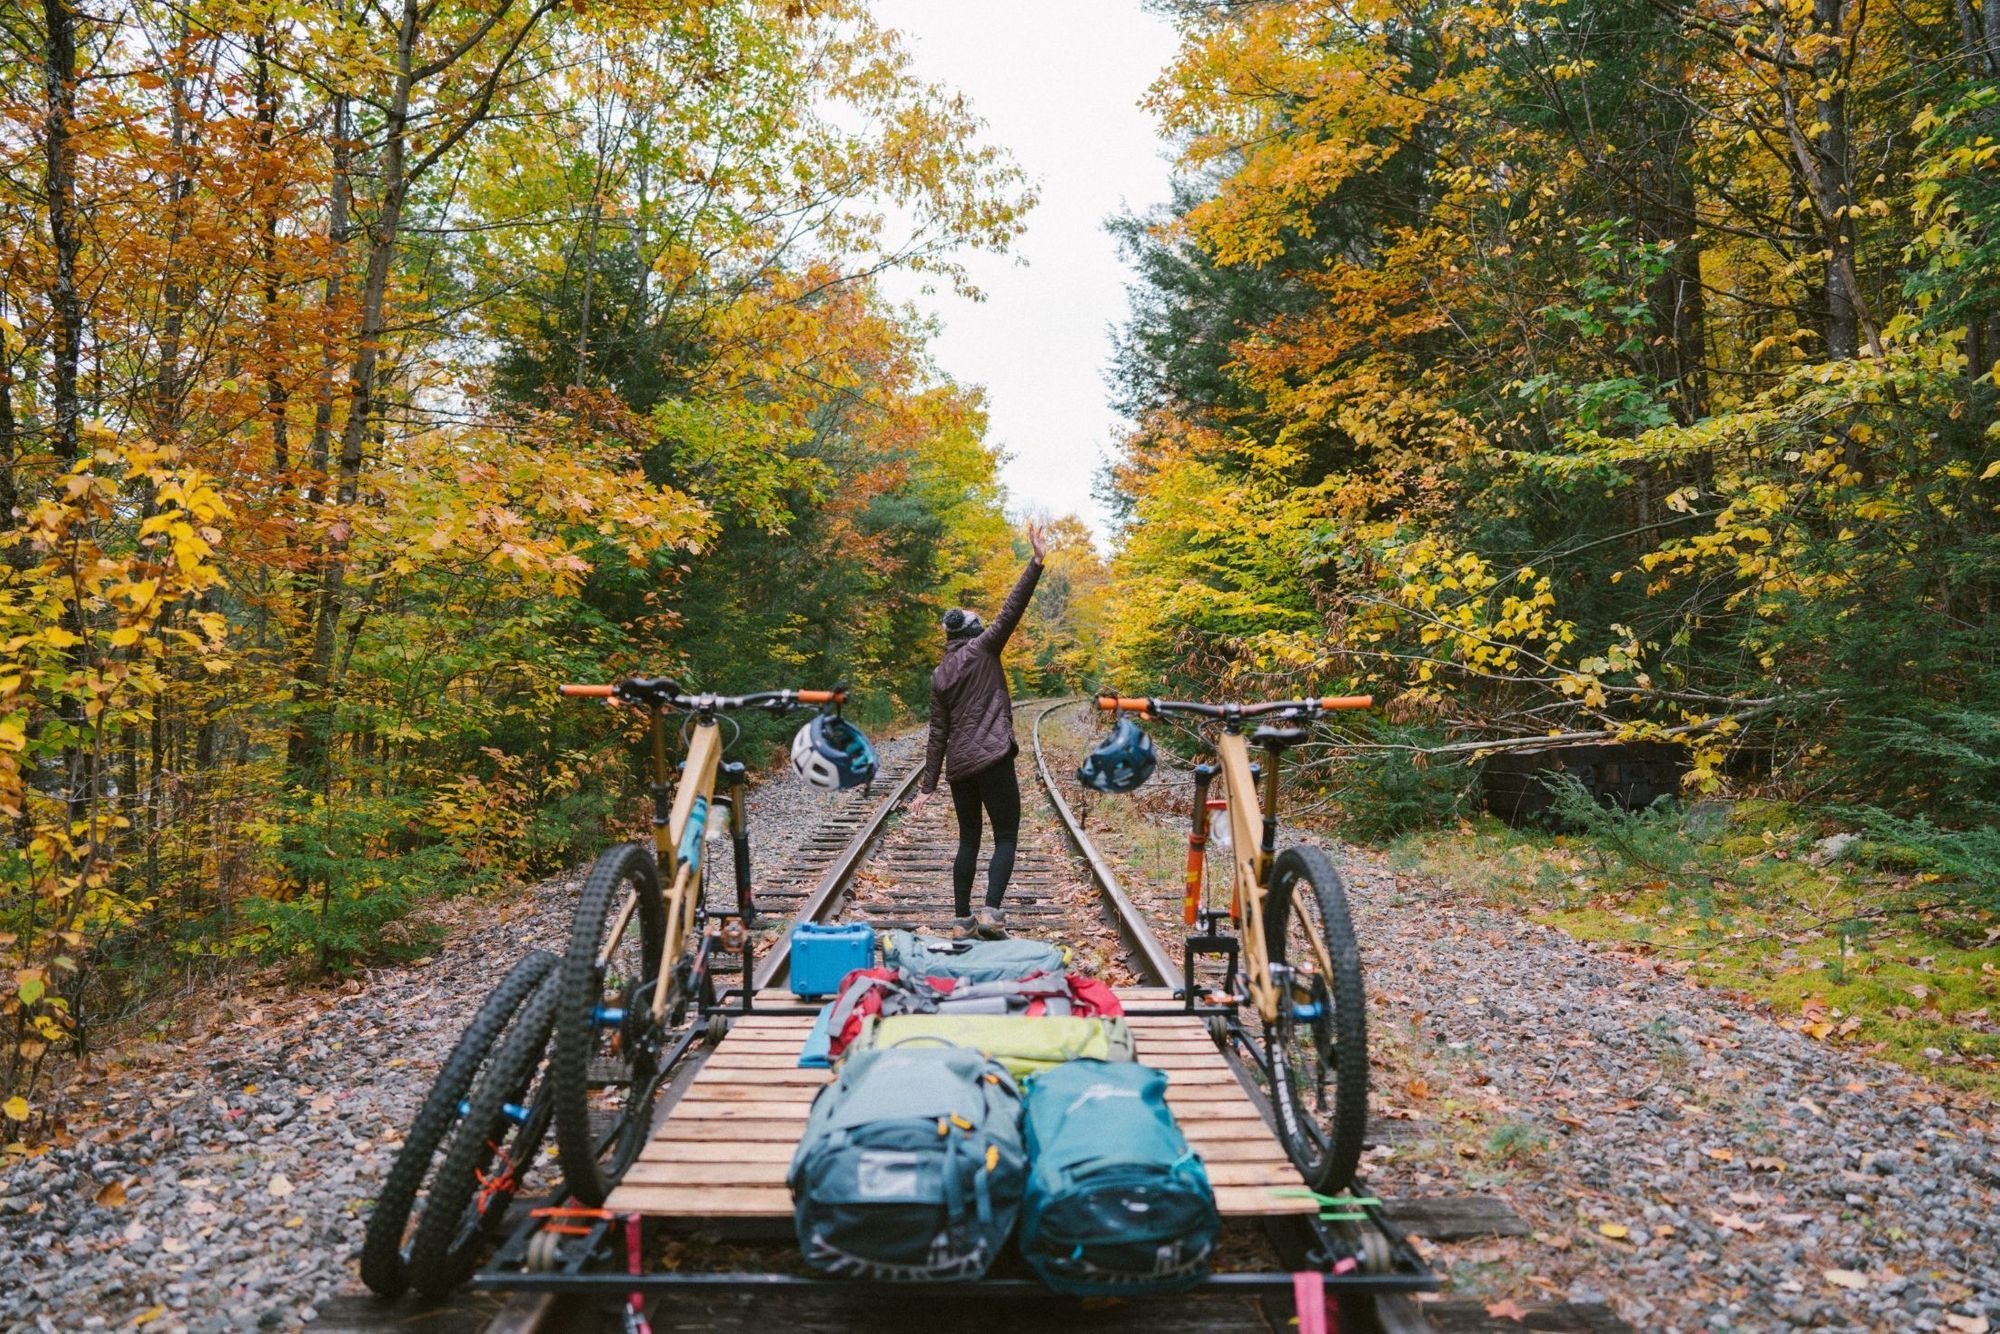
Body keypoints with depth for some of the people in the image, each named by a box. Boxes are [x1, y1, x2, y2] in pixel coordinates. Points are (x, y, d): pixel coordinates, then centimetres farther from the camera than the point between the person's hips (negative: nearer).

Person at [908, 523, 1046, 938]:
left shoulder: (939, 676, 12)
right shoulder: (983, 649, -1)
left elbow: (938, 733, 10)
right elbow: (1011, 611, -10)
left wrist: (928, 785, 13)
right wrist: (1036, 562, -12)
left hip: (958, 765, 5)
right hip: (993, 759, -5)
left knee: (968, 840, 13)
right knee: (1006, 838, 0)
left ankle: (963, 920, 13)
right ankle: (990, 912, -15)